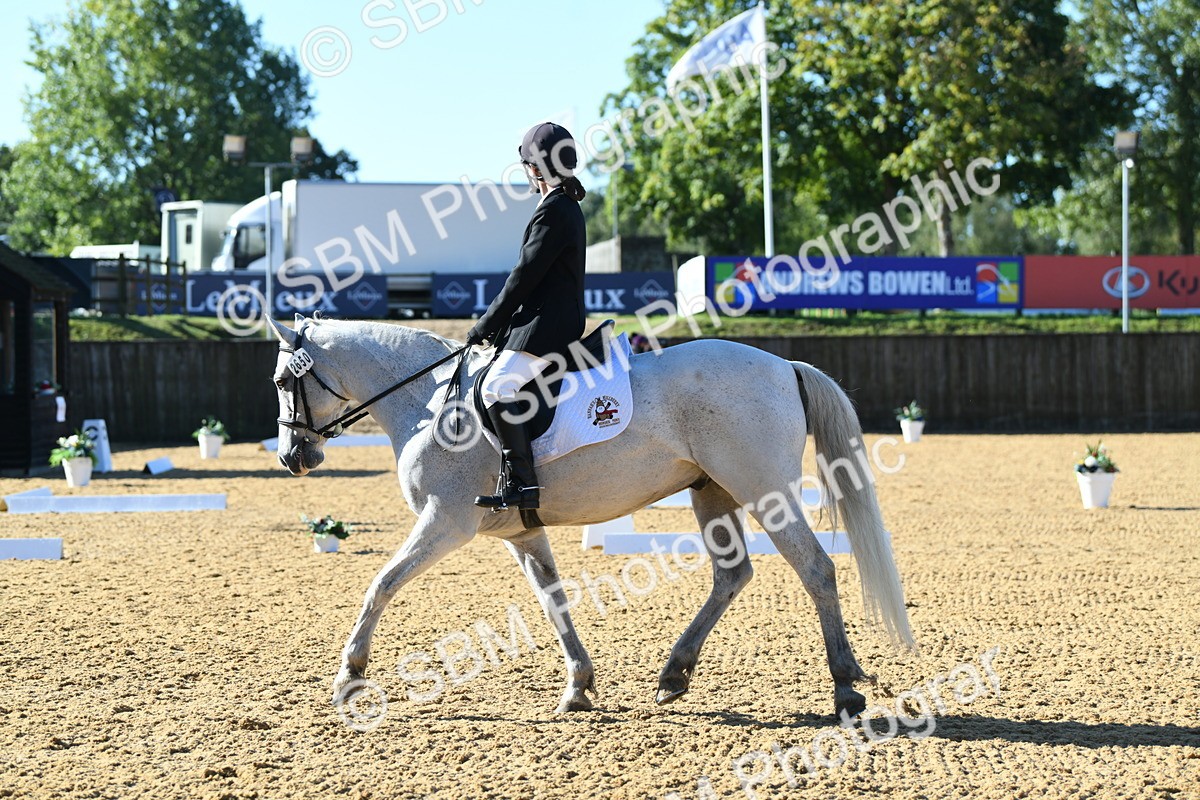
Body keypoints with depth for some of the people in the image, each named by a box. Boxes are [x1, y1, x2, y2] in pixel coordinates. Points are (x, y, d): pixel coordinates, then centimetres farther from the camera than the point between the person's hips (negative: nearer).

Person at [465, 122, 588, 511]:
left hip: (547, 325, -11)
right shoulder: (566, 206, 19)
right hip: (551, 319, 11)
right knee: (495, 385, 16)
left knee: (497, 388, -22)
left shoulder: (554, 210, -14)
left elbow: (525, 276, -16)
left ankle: (521, 483, -26)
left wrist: (486, 324, -8)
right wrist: (496, 321, 17)